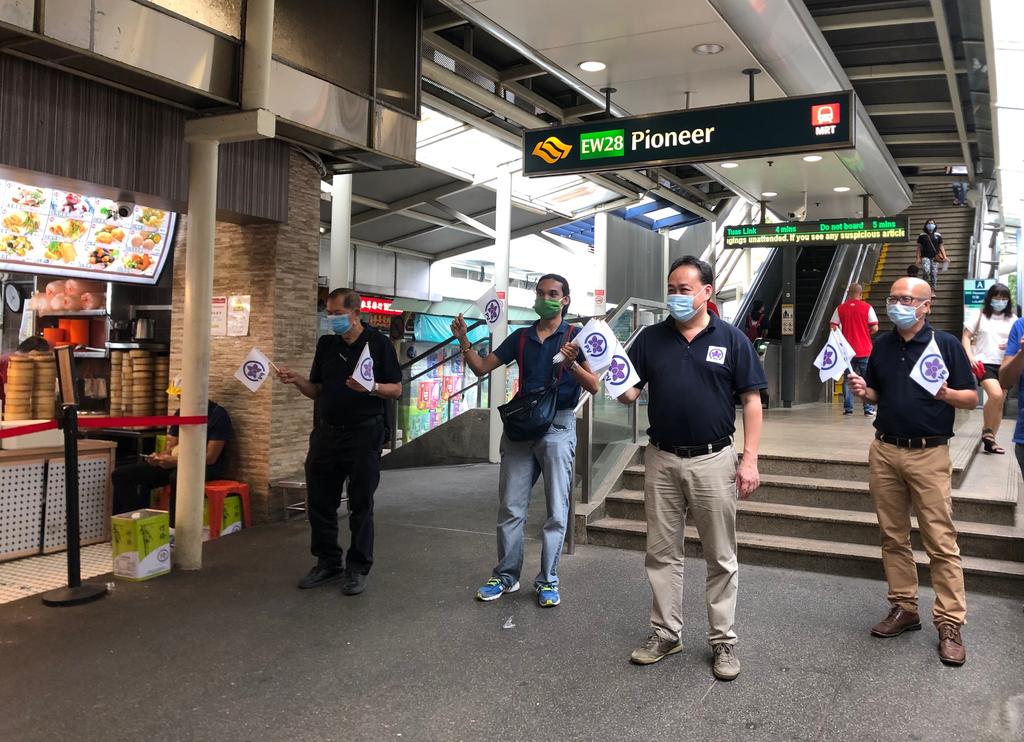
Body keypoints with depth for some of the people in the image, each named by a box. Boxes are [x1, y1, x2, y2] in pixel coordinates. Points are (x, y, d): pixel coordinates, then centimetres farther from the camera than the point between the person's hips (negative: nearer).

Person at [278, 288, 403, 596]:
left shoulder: (378, 342, -3)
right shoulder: (326, 344, 10)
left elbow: (396, 389, -4)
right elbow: (317, 391, 14)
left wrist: (371, 387, -23)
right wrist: (296, 380, -5)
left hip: (363, 433, -5)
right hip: (326, 432, 5)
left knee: (361, 504, 4)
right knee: (319, 502, 9)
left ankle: (357, 568, 14)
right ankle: (328, 563, 24)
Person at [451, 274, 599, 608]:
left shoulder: (574, 337, 0)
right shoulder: (521, 337, 12)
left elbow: (594, 387, -7)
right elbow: (481, 367, 11)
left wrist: (572, 364, -24)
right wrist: (463, 339, -2)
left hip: (558, 427, -3)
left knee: (556, 510, 2)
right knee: (510, 507, 6)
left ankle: (547, 581, 12)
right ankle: (506, 575, 18)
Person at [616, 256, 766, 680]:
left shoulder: (731, 339, -2)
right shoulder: (651, 339, 5)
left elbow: (751, 401, -2)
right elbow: (629, 394, 3)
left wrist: (750, 459, -9)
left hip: (713, 460, -2)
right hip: (661, 459, 3)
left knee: (720, 557, 7)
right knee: (662, 553, 11)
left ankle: (723, 640, 20)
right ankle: (665, 633, 25)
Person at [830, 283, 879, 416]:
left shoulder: (840, 308, 0)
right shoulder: (867, 307, -4)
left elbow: (833, 327, -5)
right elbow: (875, 328, -7)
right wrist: (866, 332, 12)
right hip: (865, 350, -1)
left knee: (847, 380, 9)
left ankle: (848, 408, 8)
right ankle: (868, 408, 7)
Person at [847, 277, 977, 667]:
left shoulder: (946, 344, -3)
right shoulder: (882, 346, 11)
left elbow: (972, 398, -2)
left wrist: (947, 394, -23)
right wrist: (864, 391, -2)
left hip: (928, 454, -5)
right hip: (884, 450, 5)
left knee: (941, 541, -3)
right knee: (893, 536, 11)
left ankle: (950, 623, 4)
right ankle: (903, 608, 23)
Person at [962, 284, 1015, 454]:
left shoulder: (1012, 319, 9)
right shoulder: (980, 316, 3)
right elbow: (966, 337, 2)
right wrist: (970, 357, -11)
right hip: (985, 363, -4)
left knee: (999, 402, 6)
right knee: (995, 395, -25)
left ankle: (990, 440, 17)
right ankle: (986, 431, -5)